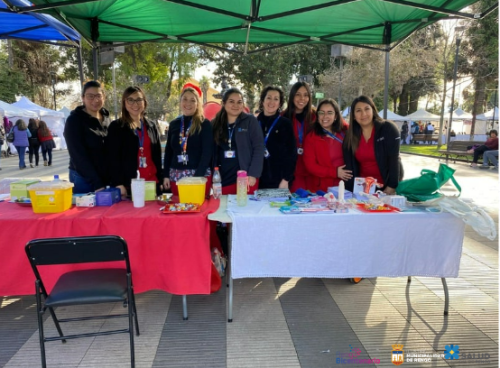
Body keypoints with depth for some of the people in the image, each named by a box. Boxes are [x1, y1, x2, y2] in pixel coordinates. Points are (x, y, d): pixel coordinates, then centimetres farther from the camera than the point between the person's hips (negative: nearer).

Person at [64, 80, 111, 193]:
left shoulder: (106, 118, 9)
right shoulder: (74, 120, -7)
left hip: (107, 179, 5)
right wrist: (97, 184, -20)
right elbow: (79, 156, -13)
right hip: (84, 180, -4)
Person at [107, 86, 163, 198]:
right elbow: (113, 158, -4)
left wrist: (161, 181, 10)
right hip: (129, 184, -3)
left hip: (152, 183, 4)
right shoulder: (116, 127, 2)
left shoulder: (152, 126, 15)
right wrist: (118, 184, -13)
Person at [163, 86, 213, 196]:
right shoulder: (173, 124, 10)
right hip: (176, 176, 4)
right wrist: (166, 175, 7)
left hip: (200, 175, -4)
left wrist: (198, 176, -17)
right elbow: (168, 151, 14)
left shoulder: (204, 124, -3)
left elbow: (207, 152, -10)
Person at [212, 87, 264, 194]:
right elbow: (212, 153, 10)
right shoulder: (215, 124, 9)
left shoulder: (250, 120, 0)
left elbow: (259, 148, -4)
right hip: (222, 179, 3)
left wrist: (253, 174, -12)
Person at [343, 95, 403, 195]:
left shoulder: (389, 129, -8)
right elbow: (349, 166, -2)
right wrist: (352, 190, -11)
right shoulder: (350, 136, 2)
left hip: (386, 188, -3)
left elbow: (394, 160, -14)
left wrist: (391, 187, -20)